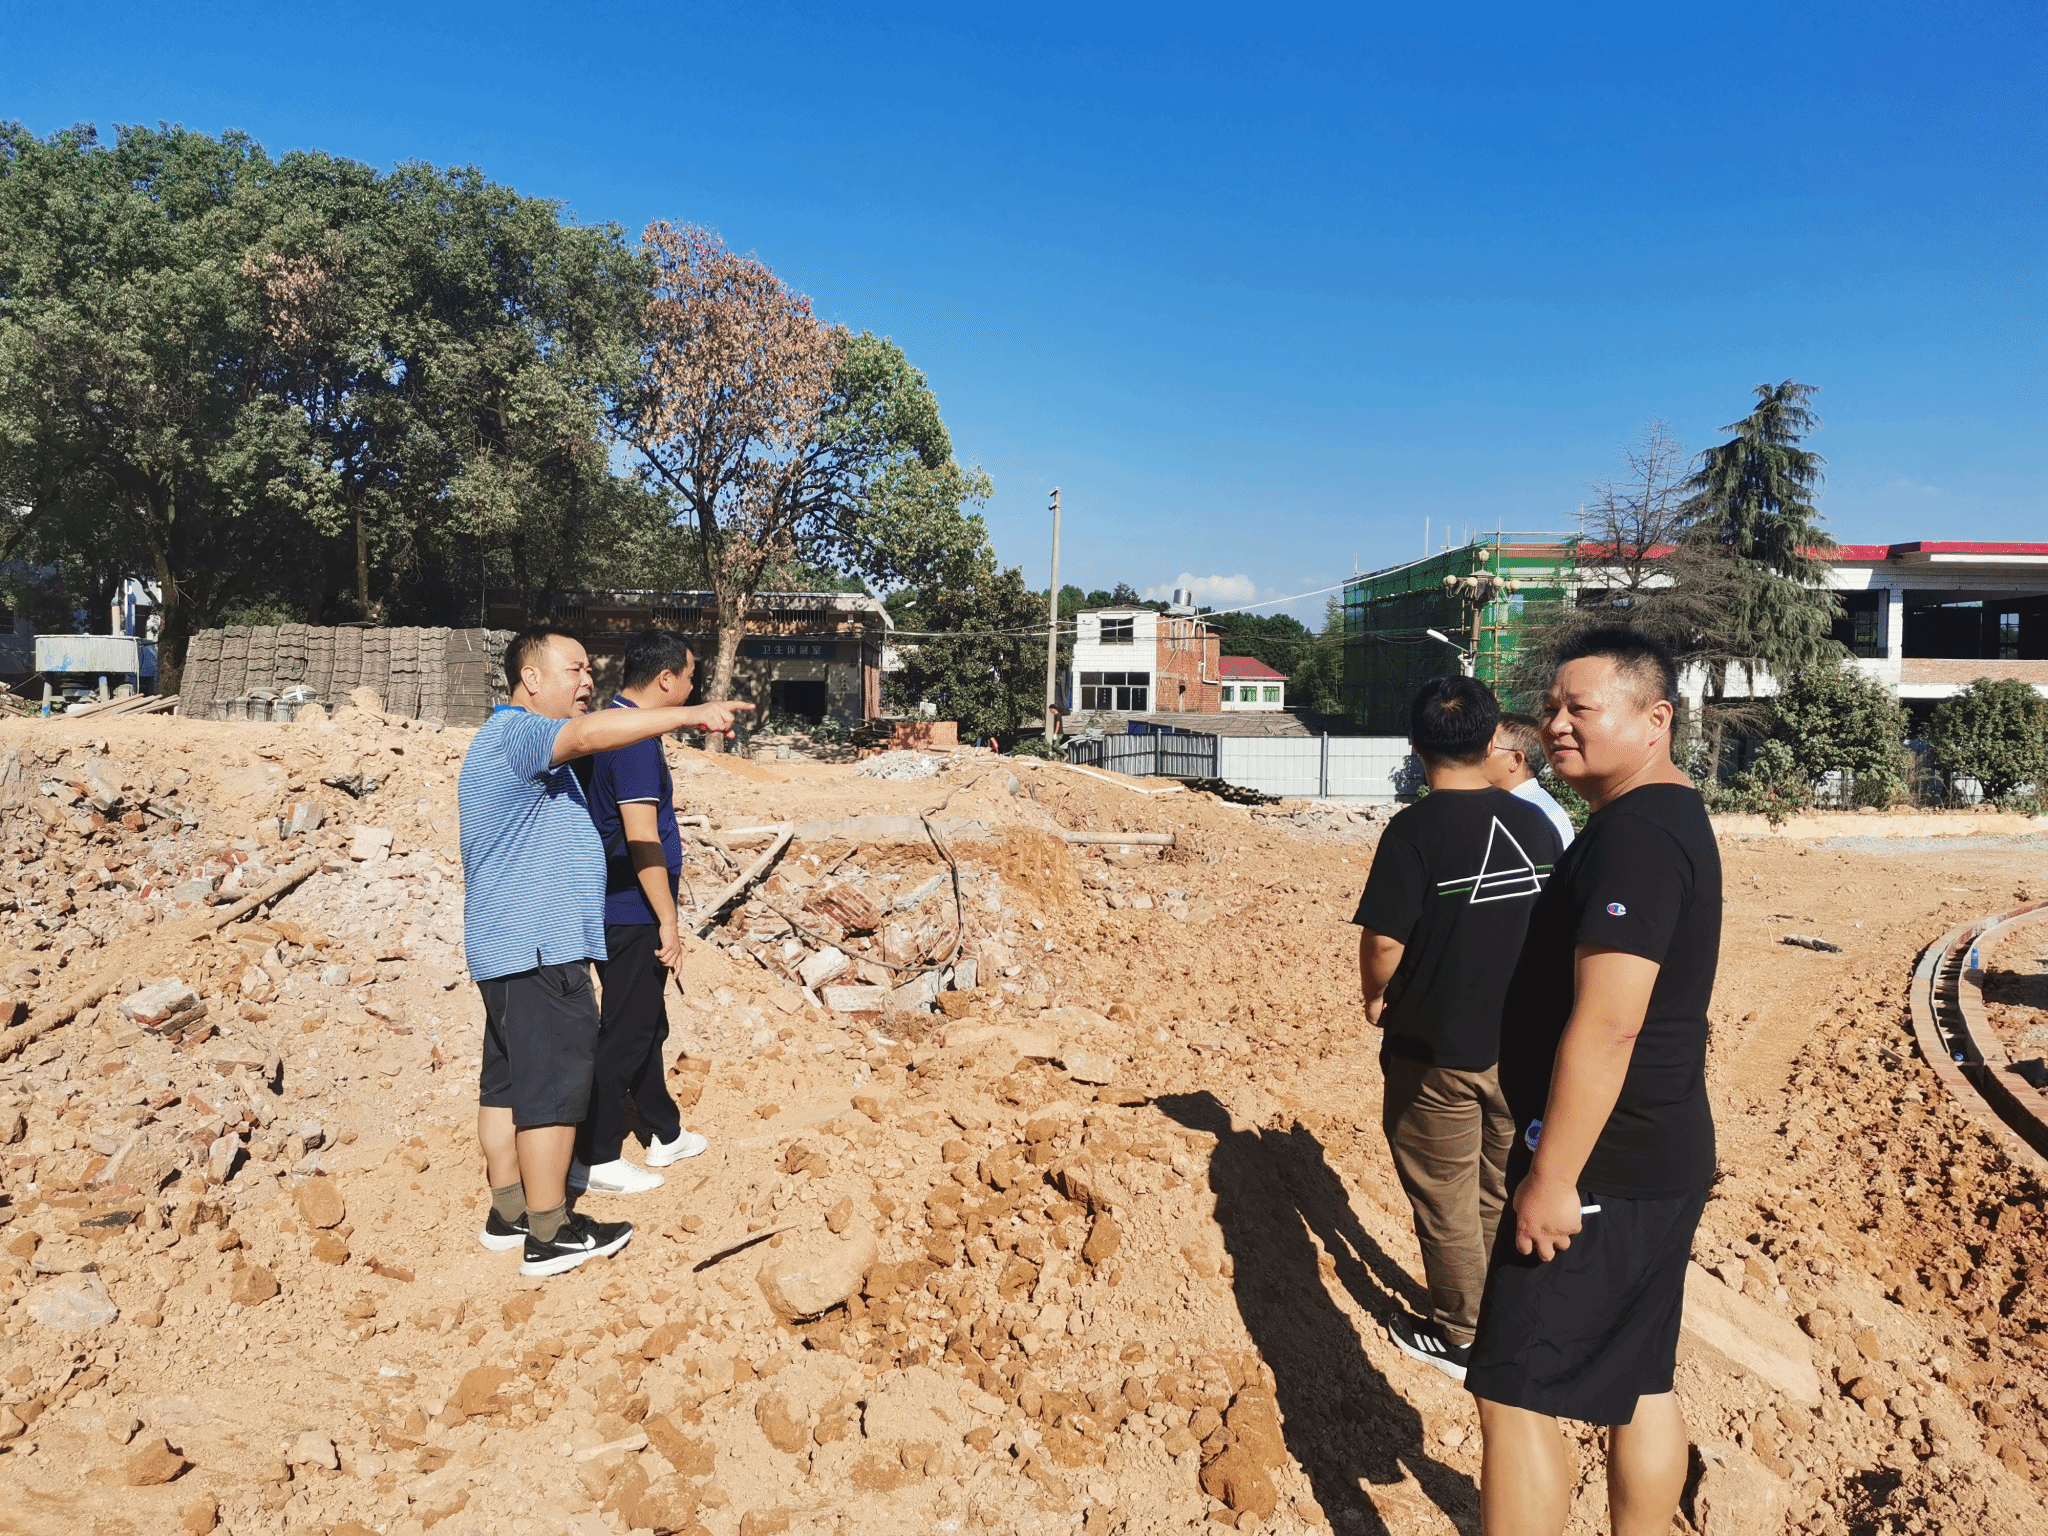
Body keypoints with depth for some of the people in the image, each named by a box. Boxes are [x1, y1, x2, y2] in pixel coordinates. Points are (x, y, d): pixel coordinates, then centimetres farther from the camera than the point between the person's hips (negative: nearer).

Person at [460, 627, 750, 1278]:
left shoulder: (532, 746, 20)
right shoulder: (513, 734, -16)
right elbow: (589, 733, -34)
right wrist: (691, 714, -37)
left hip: (513, 946, 11)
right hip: (537, 947, -11)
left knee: (509, 1077, 15)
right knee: (554, 1084, -6)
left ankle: (509, 1213, 24)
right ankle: (550, 1235, 1)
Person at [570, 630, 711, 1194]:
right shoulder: (635, 740, -21)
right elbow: (642, 839, -23)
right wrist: (668, 921, -19)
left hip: (623, 910, 10)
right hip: (633, 914, -10)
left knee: (647, 1025, 20)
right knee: (626, 1035, 0)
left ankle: (666, 1134, 33)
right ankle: (595, 1159, 11)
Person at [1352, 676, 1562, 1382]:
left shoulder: (1415, 830, -18)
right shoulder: (1535, 825, -1)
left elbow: (1383, 938, -20)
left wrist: (1376, 996, 0)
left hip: (1437, 1048, -5)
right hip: (1523, 1045, 5)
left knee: (1445, 1197, 11)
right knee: (1503, 1193, 20)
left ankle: (1457, 1337, 24)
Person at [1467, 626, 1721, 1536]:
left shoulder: (1631, 833, -21)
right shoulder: (1678, 817, 12)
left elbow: (1605, 1023, -27)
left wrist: (1554, 1176, -23)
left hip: (1600, 1166, -10)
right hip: (1665, 1156, 10)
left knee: (1515, 1393, -1)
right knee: (1641, 1380, 19)